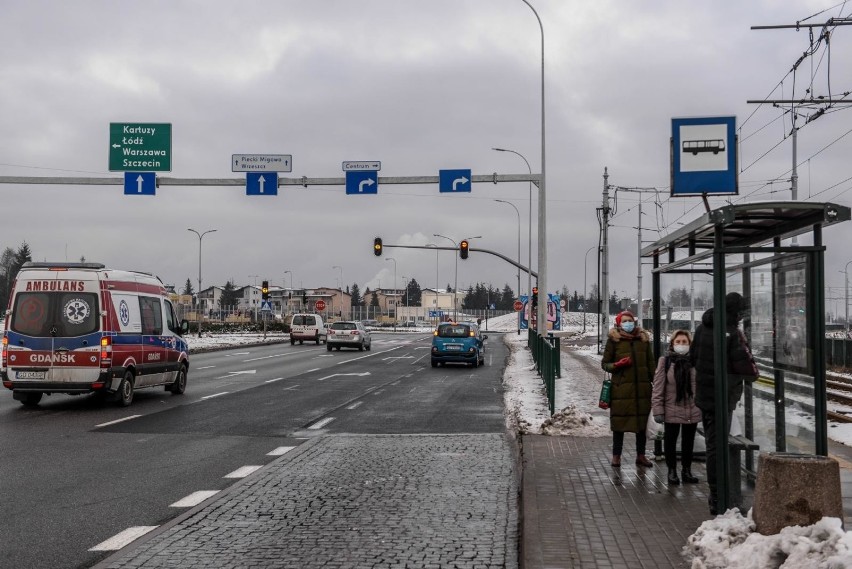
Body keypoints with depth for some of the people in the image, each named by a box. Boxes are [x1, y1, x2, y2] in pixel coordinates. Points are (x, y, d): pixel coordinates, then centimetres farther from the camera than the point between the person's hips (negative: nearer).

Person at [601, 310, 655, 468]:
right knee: (619, 422, 1)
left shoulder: (643, 339, 10)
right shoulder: (614, 340, 1)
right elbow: (605, 363, 5)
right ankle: (616, 456, 12)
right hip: (621, 388, -3)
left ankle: (641, 456, 20)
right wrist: (617, 365, -14)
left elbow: (651, 363, 13)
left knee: (642, 422, 9)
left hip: (642, 388, 3)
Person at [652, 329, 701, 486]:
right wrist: (658, 410, -10)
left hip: (692, 410, 2)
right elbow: (658, 387, -6)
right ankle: (672, 471, 18)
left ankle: (686, 470, 26)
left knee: (689, 441, 13)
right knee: (670, 441, 6)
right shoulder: (665, 361, -5)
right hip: (672, 410, -2)